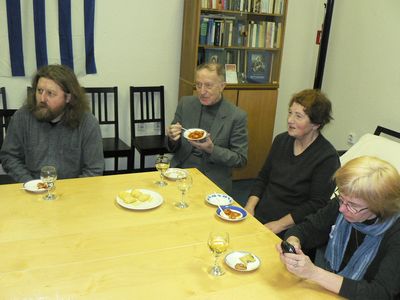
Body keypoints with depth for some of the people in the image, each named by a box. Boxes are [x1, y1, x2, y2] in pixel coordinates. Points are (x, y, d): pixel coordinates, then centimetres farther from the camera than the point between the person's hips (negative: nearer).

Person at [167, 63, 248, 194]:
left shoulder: (237, 116, -8)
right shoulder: (185, 103, 2)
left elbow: (241, 160, -5)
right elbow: (173, 147, 10)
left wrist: (212, 149, -20)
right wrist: (172, 139, -14)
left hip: (214, 182, -2)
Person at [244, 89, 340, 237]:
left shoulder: (327, 157, -11)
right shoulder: (281, 140, 7)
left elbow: (316, 205, -13)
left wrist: (279, 225, -16)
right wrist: (249, 207, -2)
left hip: (288, 230, -6)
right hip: (258, 216, 6)